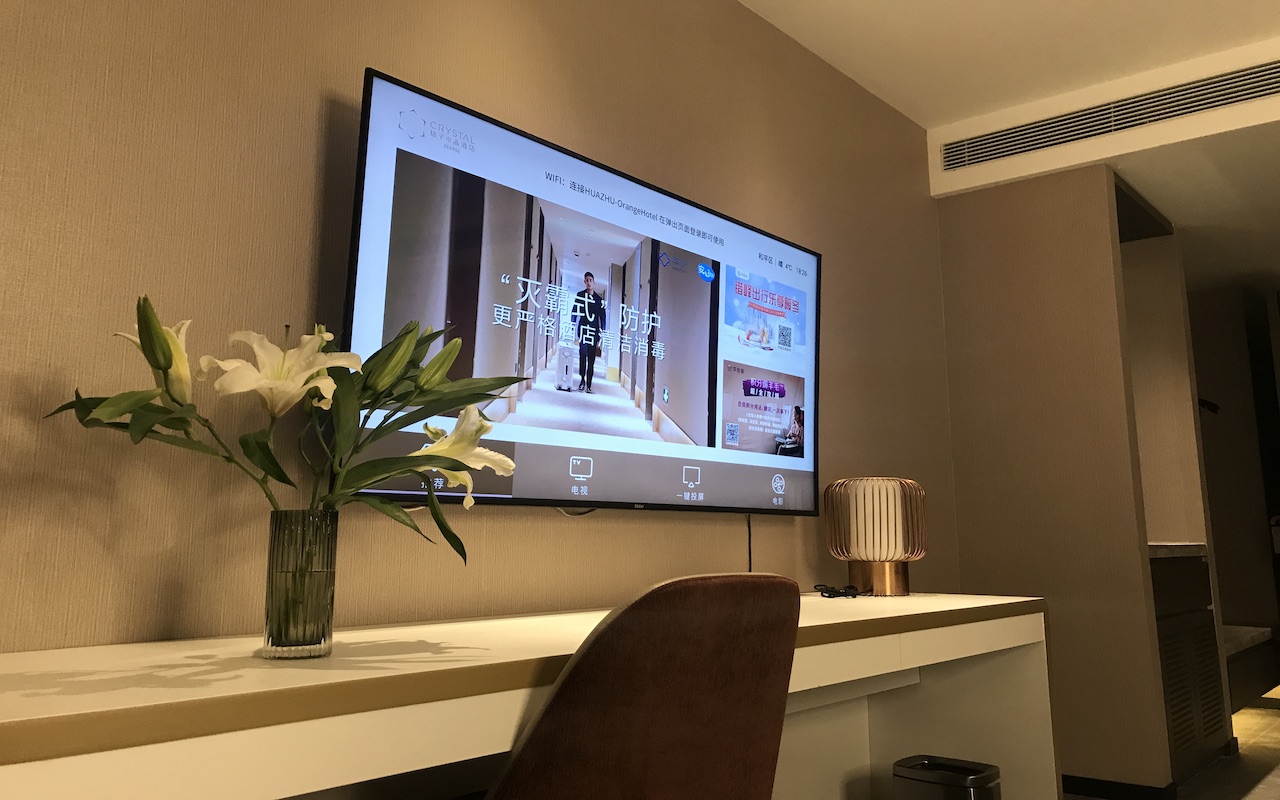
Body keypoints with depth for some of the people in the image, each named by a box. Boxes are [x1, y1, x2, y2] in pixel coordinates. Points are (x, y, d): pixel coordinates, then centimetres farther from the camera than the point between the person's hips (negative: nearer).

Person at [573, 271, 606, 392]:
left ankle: (589, 384, 2)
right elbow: (574, 313, 6)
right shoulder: (579, 295, 6)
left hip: (594, 331, 1)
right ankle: (582, 379, 2)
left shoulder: (599, 299, 9)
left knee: (591, 359, 0)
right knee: (582, 356, -10)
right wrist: (573, 329, 0)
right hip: (582, 329, -1)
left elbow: (602, 318, 10)